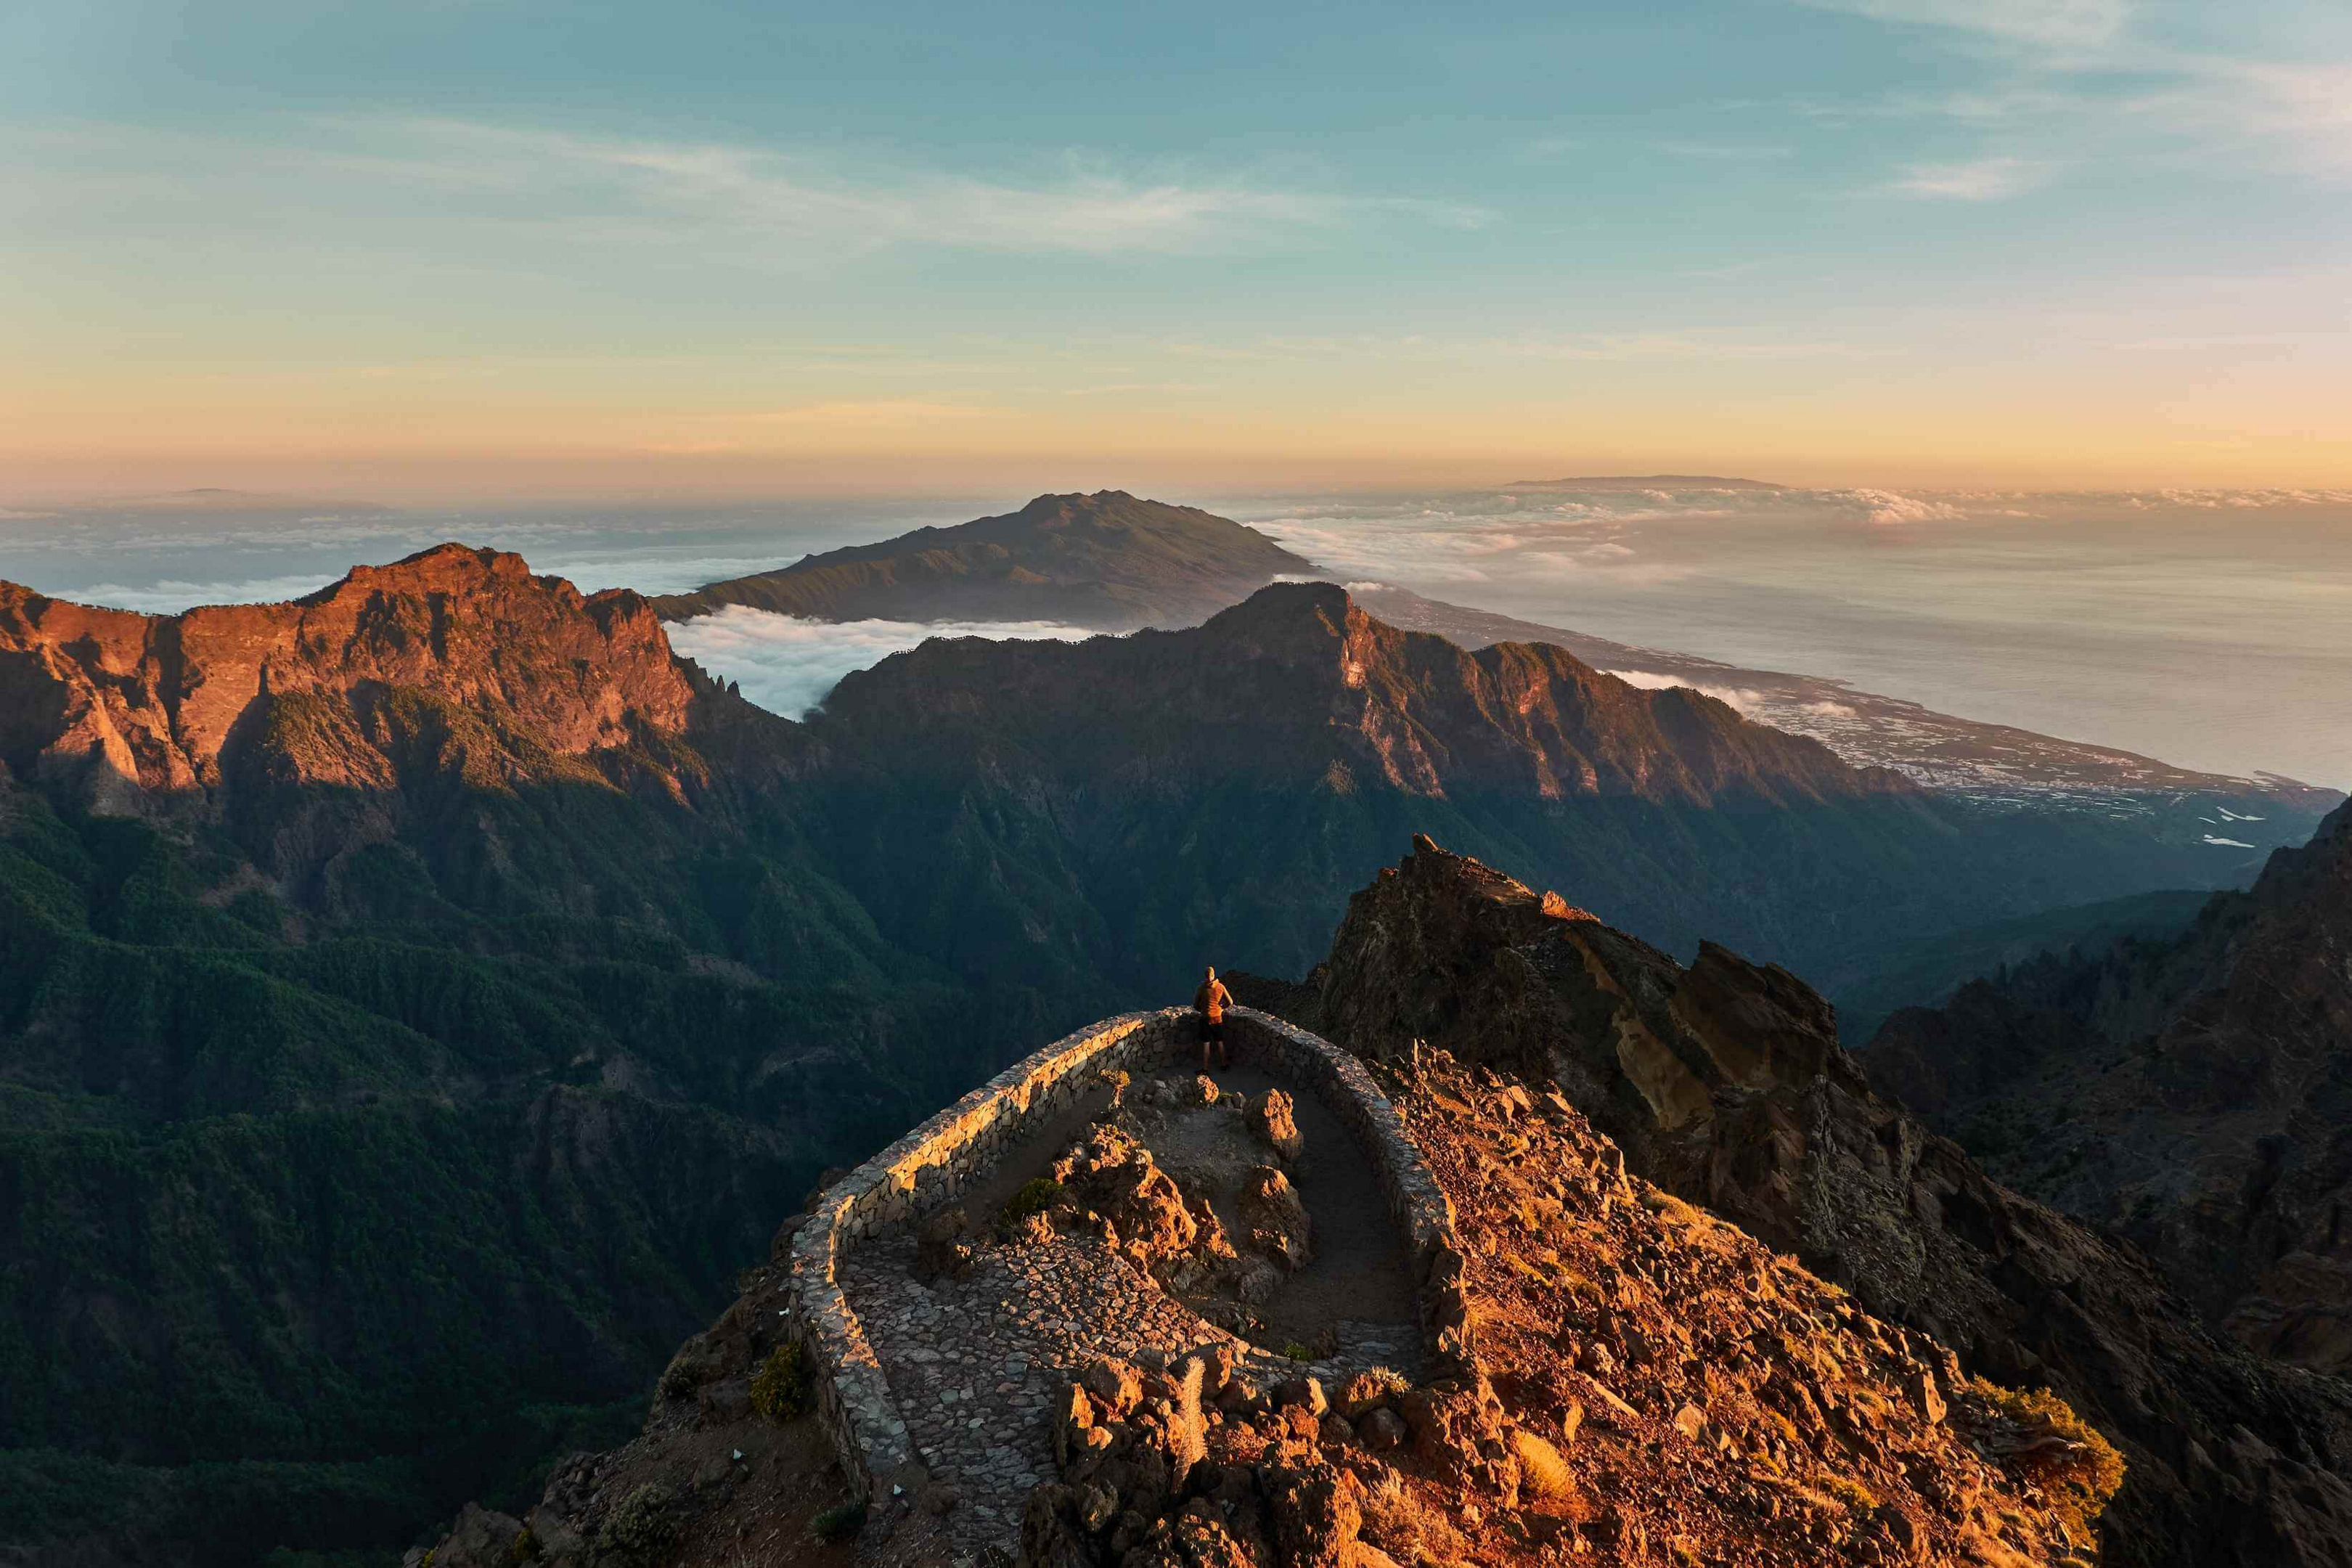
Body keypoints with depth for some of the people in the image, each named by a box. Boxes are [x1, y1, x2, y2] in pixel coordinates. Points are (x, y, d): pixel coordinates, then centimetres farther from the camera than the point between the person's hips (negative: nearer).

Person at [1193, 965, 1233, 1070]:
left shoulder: (1201, 988, -9)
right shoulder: (1220, 987, -4)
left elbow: (1195, 1005, -3)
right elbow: (1230, 1002, -3)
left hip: (1206, 1018, -2)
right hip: (1218, 1018, 2)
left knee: (1206, 1044, 4)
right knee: (1219, 1043, 16)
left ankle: (1205, 1068, 7)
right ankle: (1225, 1063, 24)